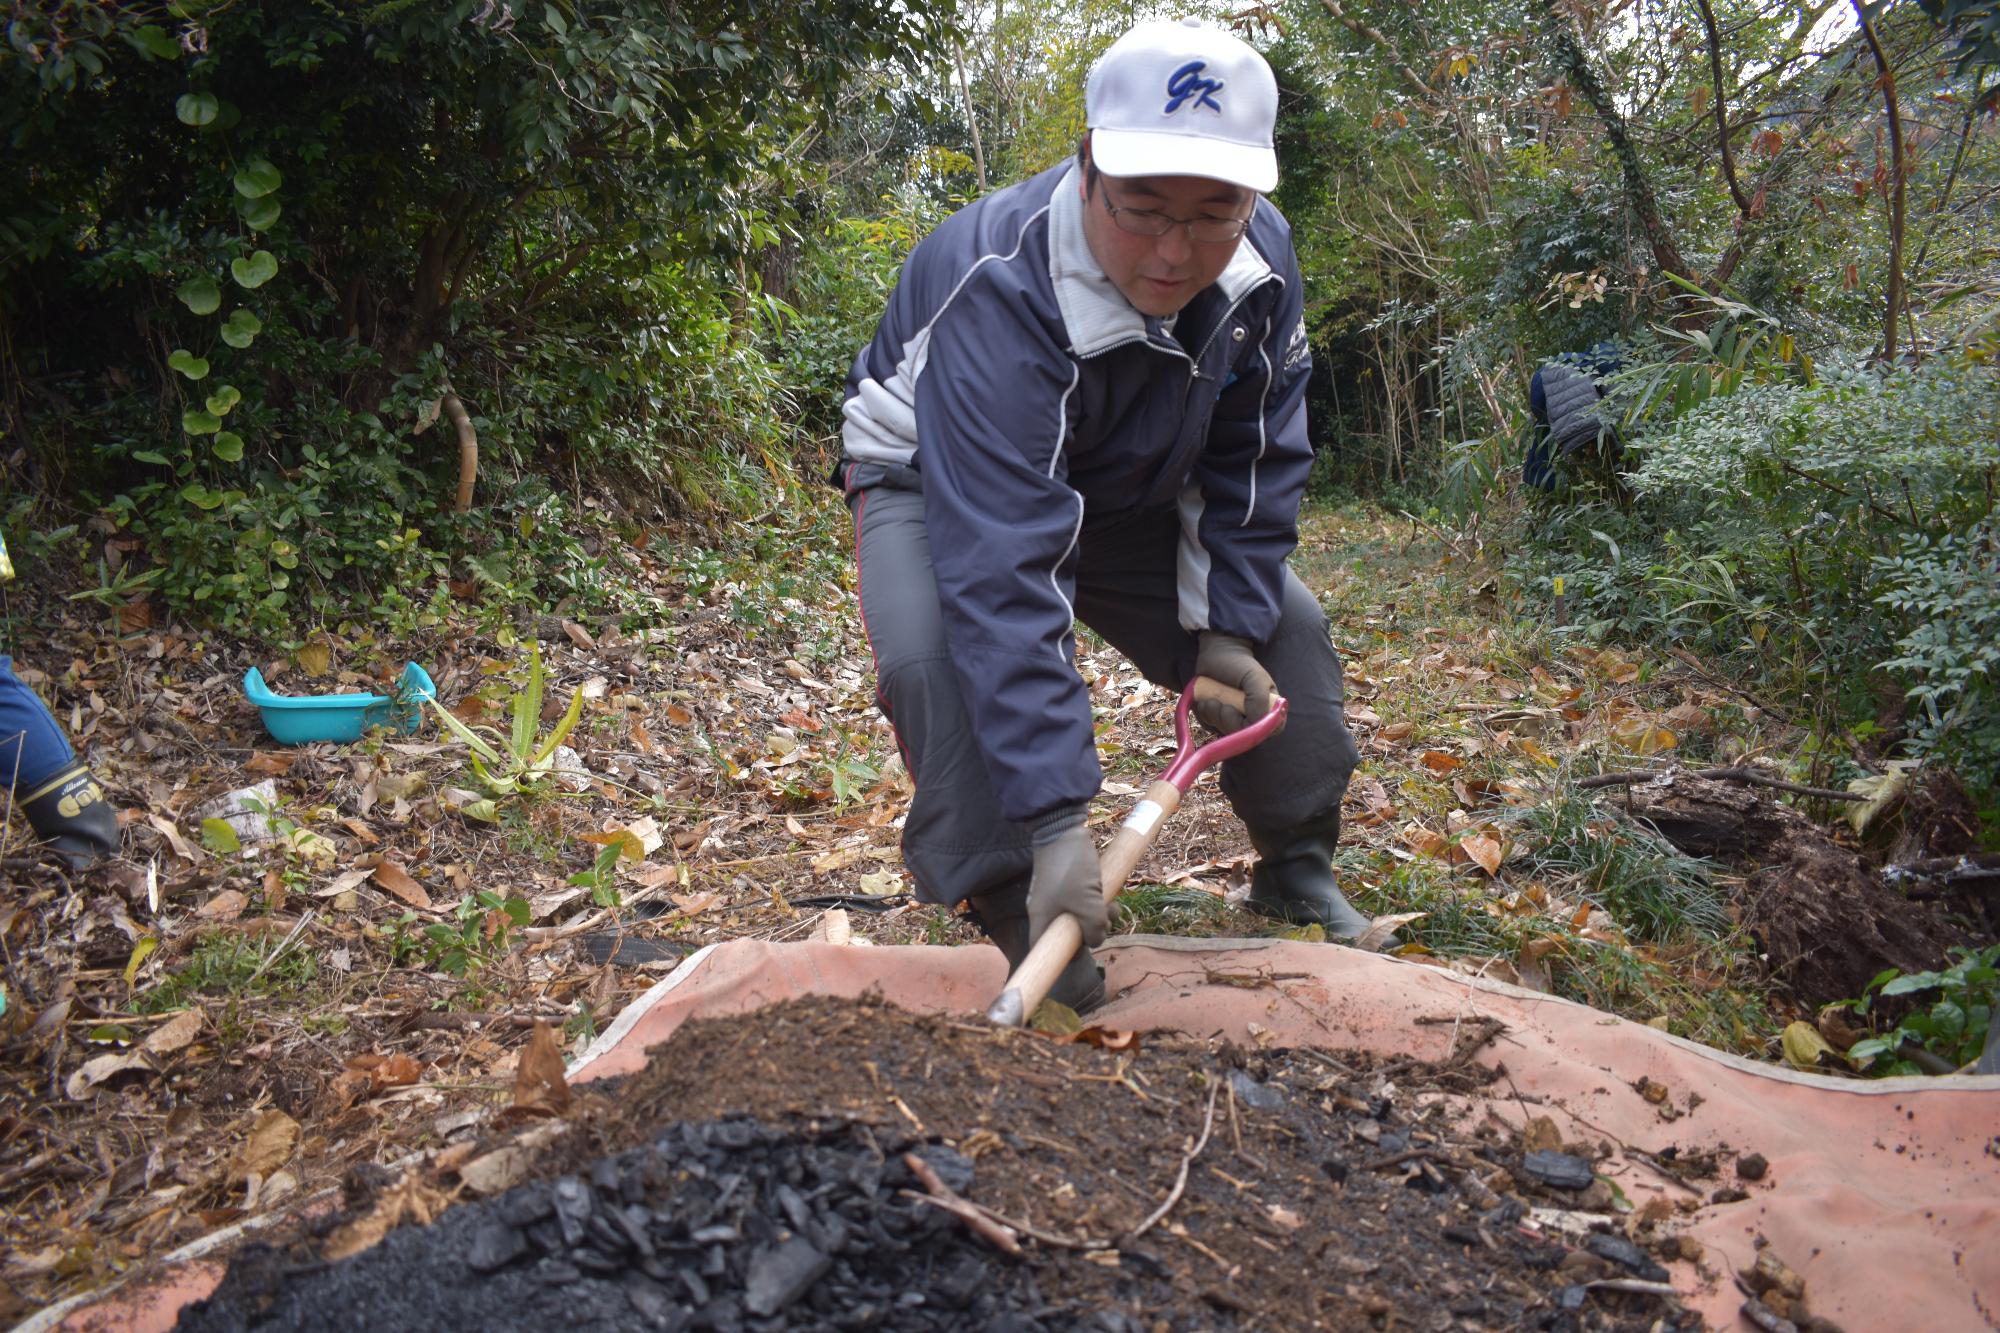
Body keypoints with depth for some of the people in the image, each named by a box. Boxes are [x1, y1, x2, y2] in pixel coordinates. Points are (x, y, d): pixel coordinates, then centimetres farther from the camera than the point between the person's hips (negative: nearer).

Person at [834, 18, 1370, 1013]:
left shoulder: (1259, 262, -20)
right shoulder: (1003, 296, -41)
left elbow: (1253, 463, -6)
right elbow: (1001, 572, -47)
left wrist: (1230, 623, -16)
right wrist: (1056, 817, -50)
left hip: (1126, 492, 6)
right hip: (938, 483, -5)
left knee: (1285, 625, 0)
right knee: (938, 659, -34)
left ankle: (1296, 873, 20)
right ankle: (1017, 926, -16)